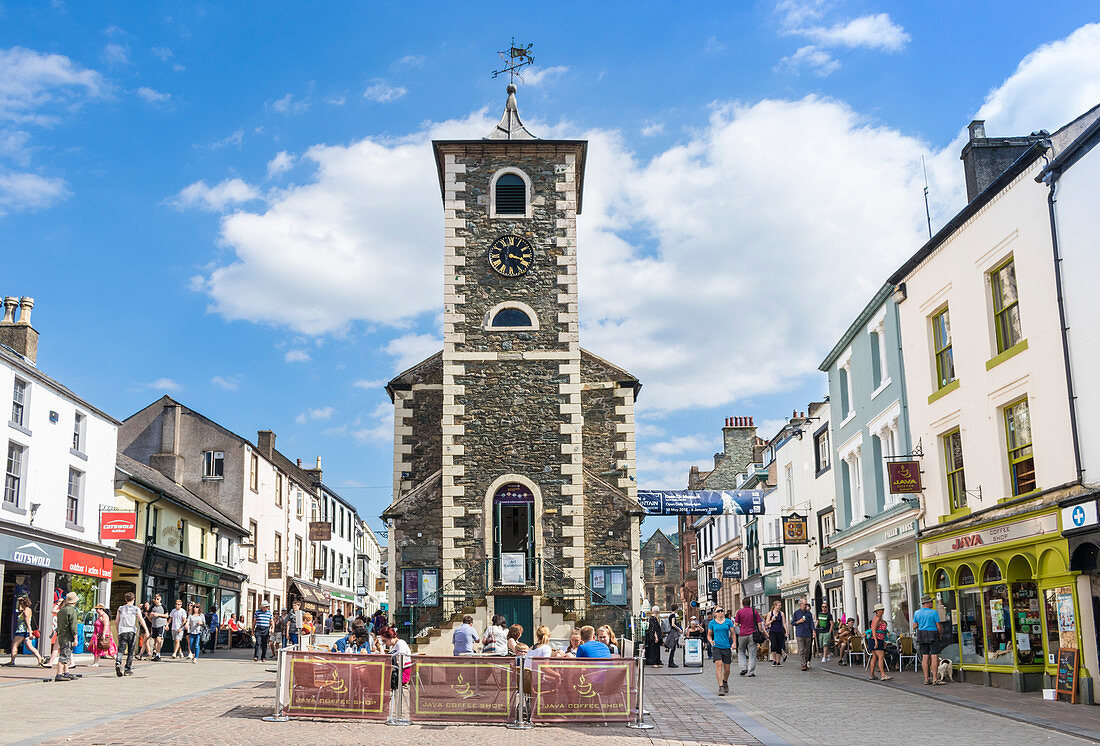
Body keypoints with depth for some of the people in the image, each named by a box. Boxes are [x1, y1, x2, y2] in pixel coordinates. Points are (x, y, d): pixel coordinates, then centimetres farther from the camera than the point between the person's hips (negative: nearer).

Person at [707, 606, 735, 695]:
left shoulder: (728, 621, 6)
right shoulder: (712, 623, 6)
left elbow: (733, 633, 9)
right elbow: (709, 635, 13)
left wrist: (734, 643, -6)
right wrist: (711, 641, -7)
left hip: (726, 647, 1)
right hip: (716, 647, -1)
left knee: (727, 668, 5)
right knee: (719, 665, -18)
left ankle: (725, 681, 36)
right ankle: (720, 687, -19)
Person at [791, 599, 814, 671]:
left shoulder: (809, 613, 12)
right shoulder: (796, 613, 5)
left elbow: (811, 623, 9)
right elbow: (792, 623, 8)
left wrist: (813, 631, -3)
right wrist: (799, 621, -8)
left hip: (808, 634, 3)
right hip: (800, 634, -3)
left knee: (807, 650, 6)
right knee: (801, 650, -8)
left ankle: (807, 663, 18)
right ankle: (803, 665, -11)